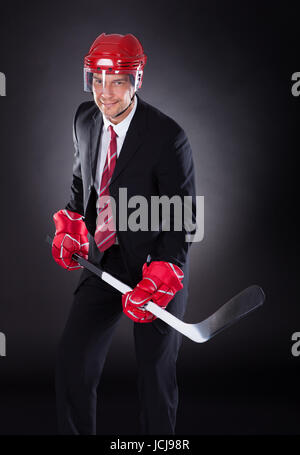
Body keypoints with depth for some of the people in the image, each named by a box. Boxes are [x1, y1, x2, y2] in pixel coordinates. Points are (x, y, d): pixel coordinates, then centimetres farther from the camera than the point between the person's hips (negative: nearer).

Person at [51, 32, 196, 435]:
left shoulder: (168, 137, -20)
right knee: (73, 360, 1)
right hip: (104, 259, 5)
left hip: (157, 263, -5)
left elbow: (183, 219, -18)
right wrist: (69, 227, 0)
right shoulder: (85, 120, -1)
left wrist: (155, 283, -26)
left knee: (155, 371, 7)